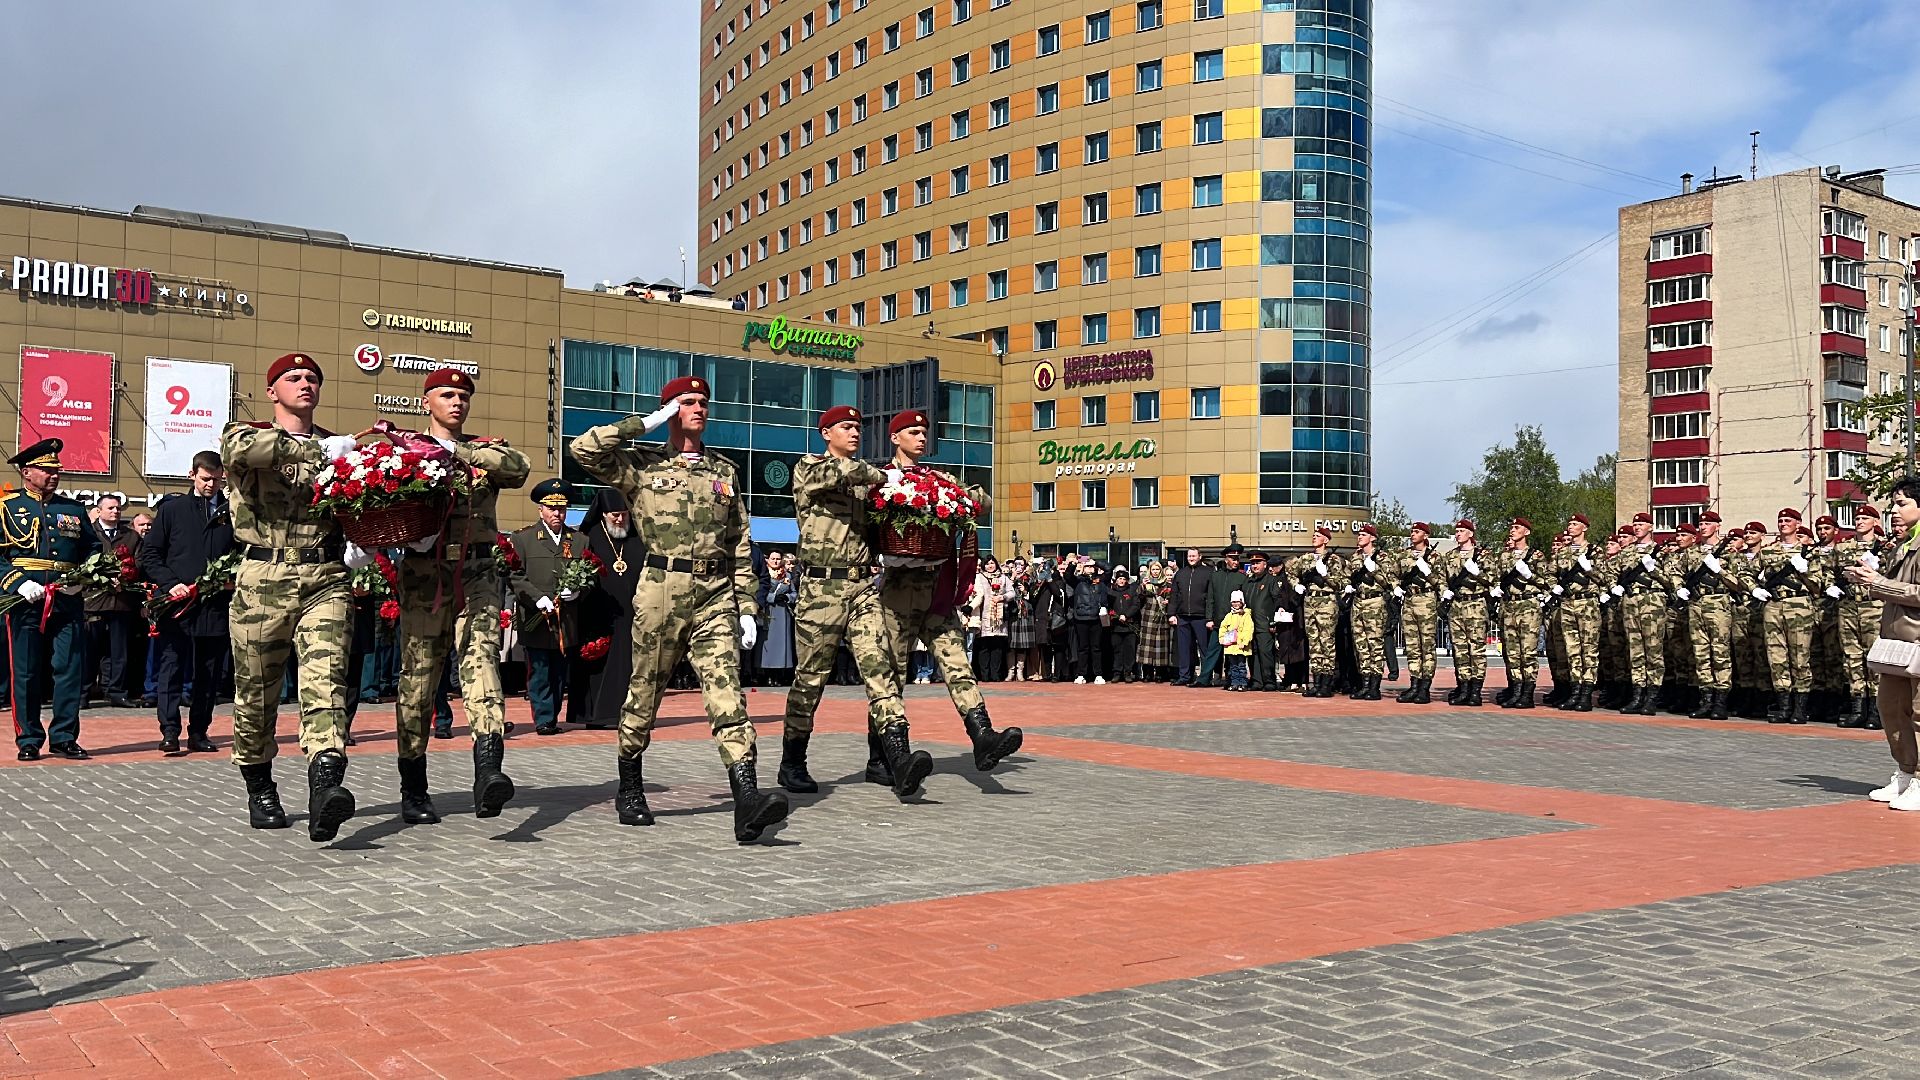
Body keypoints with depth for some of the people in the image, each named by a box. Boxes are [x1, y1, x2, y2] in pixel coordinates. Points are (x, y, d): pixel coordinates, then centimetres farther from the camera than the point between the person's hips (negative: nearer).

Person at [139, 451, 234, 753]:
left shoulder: (232, 513, 9)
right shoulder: (172, 509, 7)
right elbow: (149, 553, 6)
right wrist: (170, 583, -7)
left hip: (216, 605, 1)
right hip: (177, 603, -1)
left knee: (208, 673, 5)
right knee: (171, 668, -5)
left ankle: (199, 732, 13)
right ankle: (169, 732, -3)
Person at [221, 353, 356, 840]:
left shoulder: (336, 446, 19)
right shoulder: (246, 434, 9)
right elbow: (240, 448, -18)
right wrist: (319, 450, -20)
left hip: (326, 579, 1)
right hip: (263, 580, -1)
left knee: (325, 679, -18)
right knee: (256, 689, 7)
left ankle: (324, 789, -34)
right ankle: (260, 790, 27)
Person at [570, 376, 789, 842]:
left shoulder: (725, 472, 17)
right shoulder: (642, 466, 8)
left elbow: (740, 545, 18)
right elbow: (582, 449, -8)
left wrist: (747, 606, 11)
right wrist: (643, 424, -3)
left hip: (716, 596, 2)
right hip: (661, 590, -2)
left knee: (727, 691, -11)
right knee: (645, 693, 8)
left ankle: (747, 801, -23)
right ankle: (630, 791, 26)